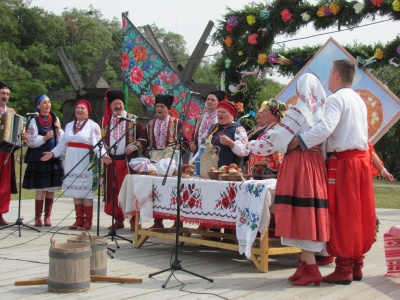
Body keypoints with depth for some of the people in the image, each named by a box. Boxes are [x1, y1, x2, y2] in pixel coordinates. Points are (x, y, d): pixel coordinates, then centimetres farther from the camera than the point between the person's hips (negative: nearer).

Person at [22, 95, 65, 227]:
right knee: (41, 189, -6)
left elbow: (62, 140, 11)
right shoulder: (34, 121, -2)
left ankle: (48, 216, 13)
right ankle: (38, 217, 4)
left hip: (54, 158, 4)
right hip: (39, 159, -4)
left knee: (51, 189, 4)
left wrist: (58, 129, -5)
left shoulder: (55, 119, 10)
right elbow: (30, 142, -7)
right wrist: (44, 138, -17)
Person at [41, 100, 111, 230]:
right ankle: (79, 219, 13)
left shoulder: (93, 126, -1)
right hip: (72, 162, 5)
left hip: (86, 162, -5)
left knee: (86, 190, -5)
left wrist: (102, 155, -26)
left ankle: (88, 220, 2)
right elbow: (63, 144, 16)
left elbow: (97, 144, -10)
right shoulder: (69, 125, 17)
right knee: (75, 190, 6)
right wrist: (52, 153, 5)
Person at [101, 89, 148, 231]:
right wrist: (103, 146, 0)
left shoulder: (133, 119, 4)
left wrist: (134, 146, -11)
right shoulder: (105, 121, 12)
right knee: (113, 190, 5)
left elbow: (144, 136, 2)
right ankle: (118, 219, 15)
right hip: (111, 161, 3)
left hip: (128, 160, -3)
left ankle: (134, 219, 0)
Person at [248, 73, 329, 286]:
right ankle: (304, 265, 15)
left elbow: (277, 135, -6)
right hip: (316, 163, 7)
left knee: (300, 215, -5)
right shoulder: (322, 110, 8)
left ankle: (311, 270, -6)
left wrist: (252, 146, 6)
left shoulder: (298, 111, -9)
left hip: (298, 164, -7)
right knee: (308, 213, 10)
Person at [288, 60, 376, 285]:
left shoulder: (338, 98, -10)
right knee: (361, 214, 10)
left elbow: (325, 128, -24)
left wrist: (298, 142, -17)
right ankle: (357, 265, 16)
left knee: (343, 214, -4)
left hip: (344, 161, -8)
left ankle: (344, 268, -1)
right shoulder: (359, 100, 17)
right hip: (362, 158, 8)